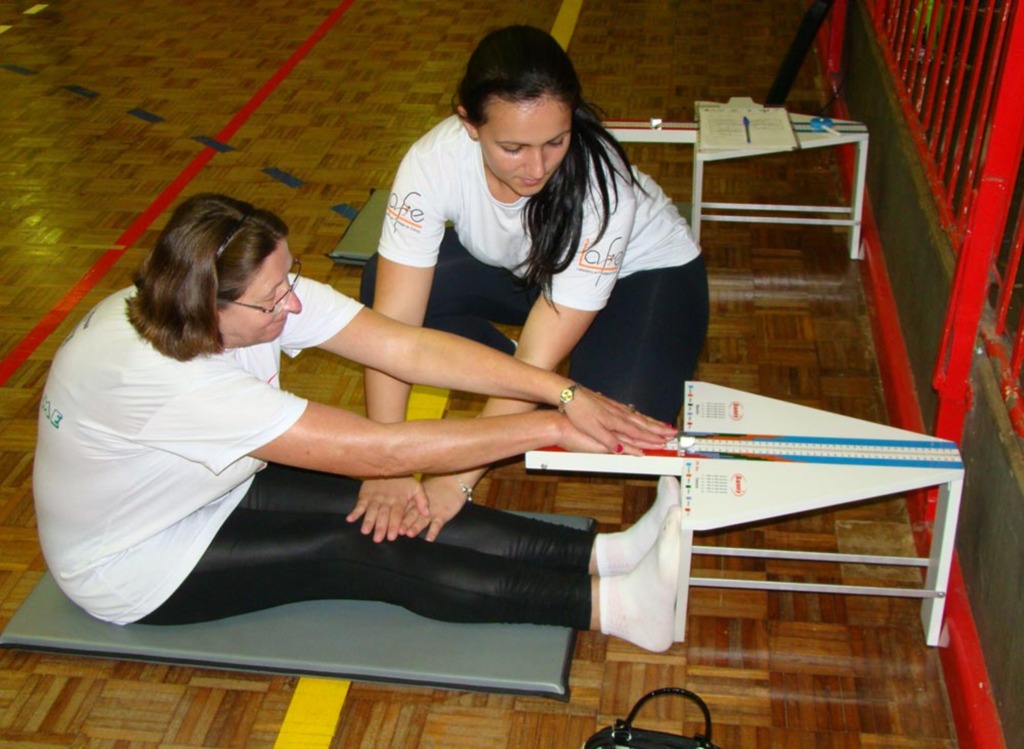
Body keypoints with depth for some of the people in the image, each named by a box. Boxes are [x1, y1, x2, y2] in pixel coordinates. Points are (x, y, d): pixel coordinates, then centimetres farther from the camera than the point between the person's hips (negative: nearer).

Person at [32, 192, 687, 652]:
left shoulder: (260, 295, -18)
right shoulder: (155, 376, -39)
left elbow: (409, 348, -23)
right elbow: (374, 451, -40)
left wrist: (564, 392, -31)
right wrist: (550, 428, -37)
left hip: (212, 490, 7)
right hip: (131, 565, -7)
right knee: (362, 550, -21)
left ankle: (606, 554, -20)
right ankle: (612, 604, -25)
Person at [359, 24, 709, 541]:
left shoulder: (601, 186, -37)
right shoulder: (434, 160, -31)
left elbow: (536, 359, -37)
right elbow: (394, 320, -31)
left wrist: (455, 480, -38)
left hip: (644, 268, -3)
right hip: (520, 266, 4)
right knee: (381, 285, -20)